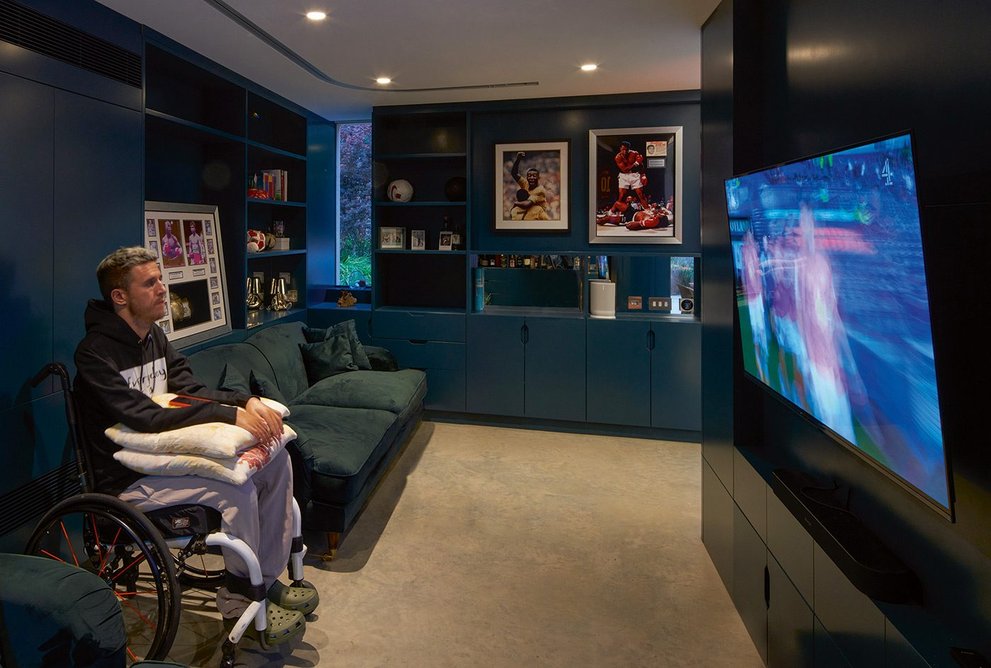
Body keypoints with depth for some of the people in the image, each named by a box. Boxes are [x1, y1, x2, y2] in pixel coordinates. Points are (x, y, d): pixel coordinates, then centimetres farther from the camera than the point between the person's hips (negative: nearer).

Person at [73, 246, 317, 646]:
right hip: (129, 481, -8)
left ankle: (266, 579, 5)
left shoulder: (154, 334, 7)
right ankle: (239, 605, -5)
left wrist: (247, 401, -15)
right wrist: (230, 414, -33)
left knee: (276, 458, -5)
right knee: (237, 489, -29)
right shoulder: (95, 354, -19)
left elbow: (190, 389, 3)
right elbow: (146, 418, -29)